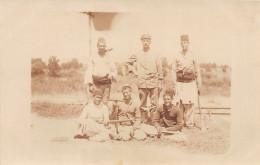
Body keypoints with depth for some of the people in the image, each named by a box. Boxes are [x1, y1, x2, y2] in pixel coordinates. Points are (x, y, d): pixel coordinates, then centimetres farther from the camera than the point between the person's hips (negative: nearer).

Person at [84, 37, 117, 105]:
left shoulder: (109, 57, 10)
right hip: (95, 84, 0)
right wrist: (87, 84, -7)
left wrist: (111, 76, -9)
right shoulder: (92, 58, 9)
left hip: (106, 84, 0)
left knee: (104, 102, -7)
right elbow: (89, 71, 4)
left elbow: (114, 71, 14)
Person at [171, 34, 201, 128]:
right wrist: (174, 86, 0)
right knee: (179, 104, -2)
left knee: (190, 105, -2)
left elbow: (197, 72, 10)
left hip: (191, 83, 0)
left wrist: (198, 86, 6)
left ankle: (189, 123, 7)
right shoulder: (177, 57, 7)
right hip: (180, 84, 0)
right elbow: (174, 72, 6)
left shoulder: (193, 57, 8)